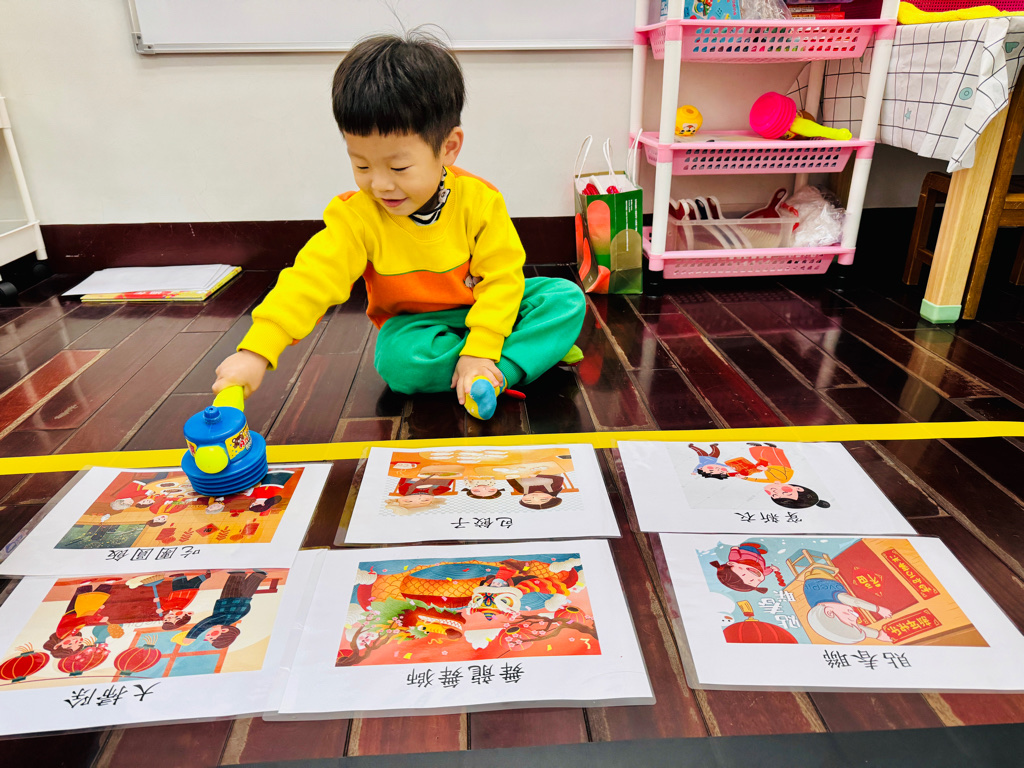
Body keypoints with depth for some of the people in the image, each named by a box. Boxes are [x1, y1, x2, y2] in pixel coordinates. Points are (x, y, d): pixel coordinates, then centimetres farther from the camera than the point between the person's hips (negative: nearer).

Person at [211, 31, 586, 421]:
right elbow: (312, 277, -28)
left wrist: (479, 352, -29)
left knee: (568, 299, -18)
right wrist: (255, 351, -40)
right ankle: (538, 348, -23)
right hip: (414, 324, 0)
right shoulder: (357, 215, -19)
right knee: (398, 361, -35)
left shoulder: (480, 200, -20)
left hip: (485, 311, 1)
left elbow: (501, 277, -18)